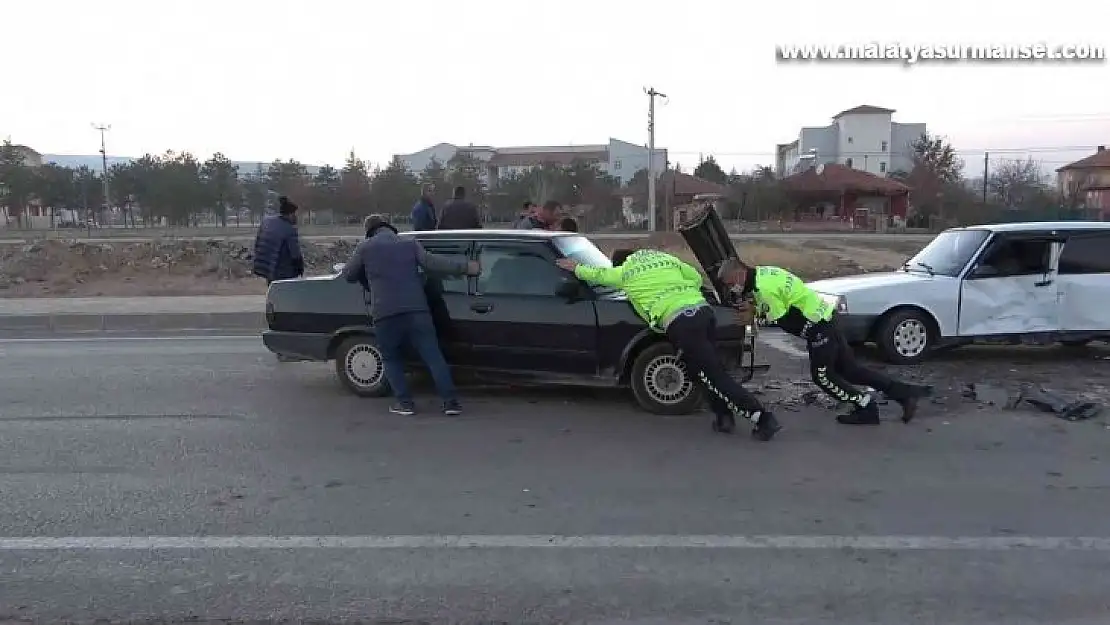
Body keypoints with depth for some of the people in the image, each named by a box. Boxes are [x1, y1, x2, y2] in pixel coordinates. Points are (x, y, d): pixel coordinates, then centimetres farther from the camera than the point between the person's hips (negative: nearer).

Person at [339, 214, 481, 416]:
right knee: (433, 356, 3)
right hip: (416, 310, 1)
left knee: (391, 359, 17)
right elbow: (432, 262, 5)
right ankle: (451, 401, -3)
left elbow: (348, 275, 17)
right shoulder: (410, 243, 14)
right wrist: (465, 266, 9)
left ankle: (405, 402, 9)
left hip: (385, 314, -1)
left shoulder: (365, 248, 11)